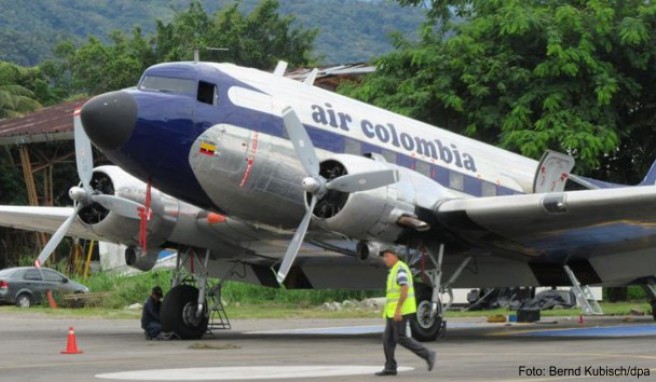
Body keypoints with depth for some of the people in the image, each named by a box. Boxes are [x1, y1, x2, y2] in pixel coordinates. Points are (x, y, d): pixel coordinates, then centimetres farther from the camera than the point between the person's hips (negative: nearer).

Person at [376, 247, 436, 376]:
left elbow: (405, 290, -25)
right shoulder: (395, 270, 17)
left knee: (400, 338, -7)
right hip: (395, 311, 10)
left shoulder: (400, 269, -16)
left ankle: (427, 355, -2)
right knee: (388, 338, 6)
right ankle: (390, 367, 6)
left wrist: (397, 310, -27)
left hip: (399, 310, -10)